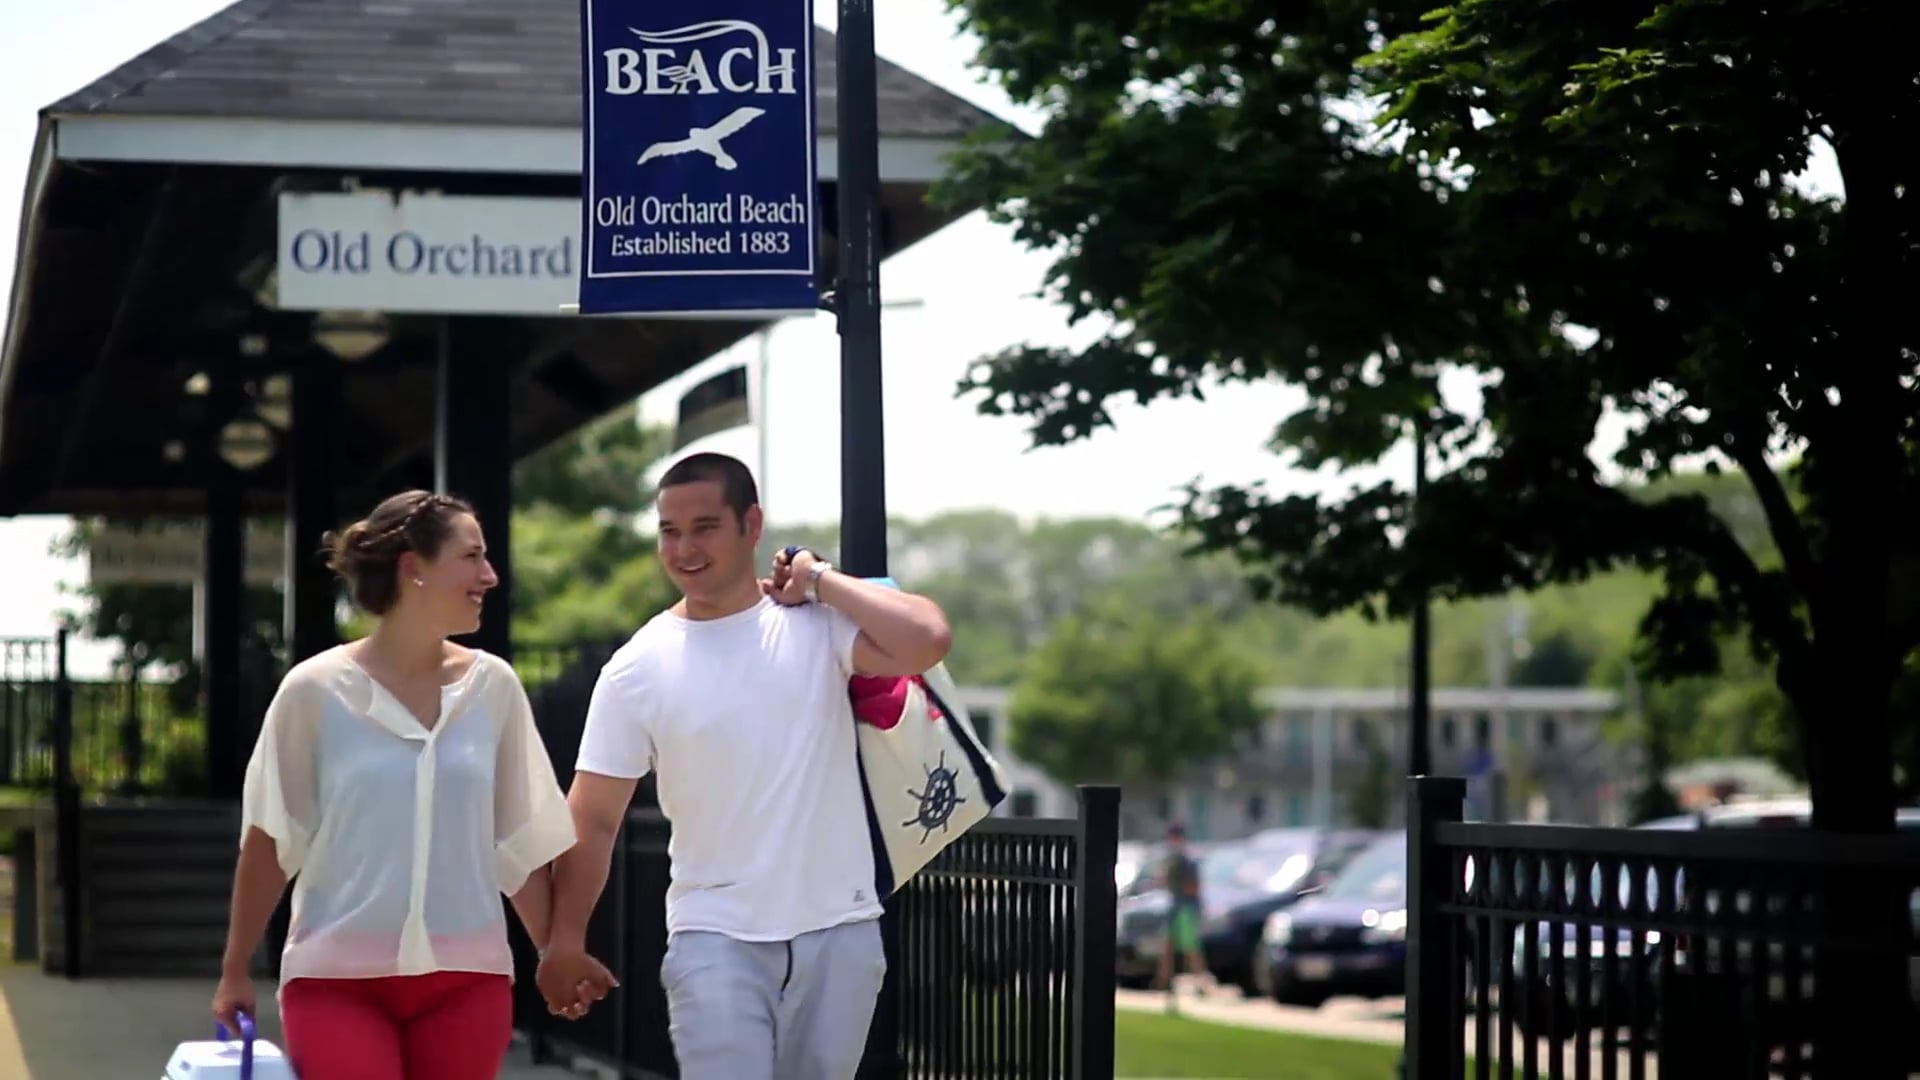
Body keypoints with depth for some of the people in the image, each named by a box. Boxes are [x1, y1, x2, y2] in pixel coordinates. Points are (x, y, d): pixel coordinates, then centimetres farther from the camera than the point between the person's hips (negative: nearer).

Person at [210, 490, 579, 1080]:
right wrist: (235, 973, 3)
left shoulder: (492, 686, 4)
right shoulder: (316, 690, -4)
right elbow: (268, 841, 1)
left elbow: (521, 842, 10)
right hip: (338, 976, -3)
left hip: (465, 976, 3)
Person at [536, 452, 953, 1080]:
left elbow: (925, 641, -22)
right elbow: (593, 818, 1)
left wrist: (821, 579, -11)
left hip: (839, 931, 1)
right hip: (716, 938, -1)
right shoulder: (637, 670, -3)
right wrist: (565, 944, -3)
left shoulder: (819, 622, -3)